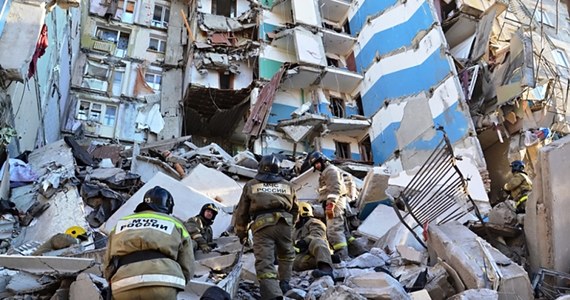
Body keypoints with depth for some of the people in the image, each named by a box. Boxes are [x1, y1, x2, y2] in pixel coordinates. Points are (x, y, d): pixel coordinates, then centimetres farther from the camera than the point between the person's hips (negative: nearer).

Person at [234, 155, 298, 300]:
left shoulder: (250, 185, 16)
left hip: (261, 224, -2)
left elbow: (242, 211, 17)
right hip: (284, 222, 3)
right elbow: (295, 209, 28)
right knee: (286, 255, 27)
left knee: (264, 262, -6)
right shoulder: (288, 185, 22)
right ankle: (284, 283, 22)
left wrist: (241, 232, 27)